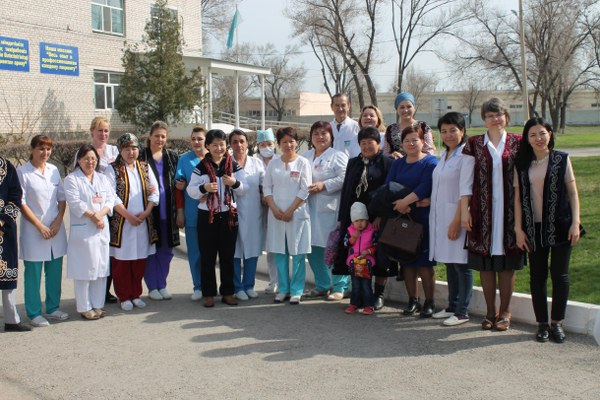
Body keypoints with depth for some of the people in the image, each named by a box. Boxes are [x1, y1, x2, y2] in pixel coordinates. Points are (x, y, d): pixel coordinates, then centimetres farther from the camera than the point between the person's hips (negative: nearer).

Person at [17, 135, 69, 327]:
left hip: (56, 228, 5)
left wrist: (58, 221, -3)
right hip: (33, 230, -5)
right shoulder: (22, 172, -6)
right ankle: (34, 313, 13)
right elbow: (21, 203, -8)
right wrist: (40, 226, -12)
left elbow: (62, 198, 11)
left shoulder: (54, 170, 9)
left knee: (54, 271, 11)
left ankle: (52, 308, 25)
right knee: (33, 273, 2)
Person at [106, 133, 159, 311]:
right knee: (122, 260, 1)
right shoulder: (113, 169, -1)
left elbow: (154, 191, 5)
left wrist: (146, 212, -7)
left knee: (140, 259, 7)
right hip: (121, 222, -3)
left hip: (143, 221, 4)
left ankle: (136, 294, 19)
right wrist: (128, 215, -14)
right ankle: (124, 297, 12)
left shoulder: (145, 167, 10)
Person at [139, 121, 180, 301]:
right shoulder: (142, 157, -2)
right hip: (149, 210, -4)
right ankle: (152, 287, 15)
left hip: (168, 210, 4)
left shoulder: (172, 157, 10)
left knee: (167, 249, 9)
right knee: (150, 249, 3)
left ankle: (162, 284, 22)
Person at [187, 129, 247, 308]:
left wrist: (235, 183, -15)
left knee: (228, 256, 7)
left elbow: (244, 188, 5)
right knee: (208, 256, 4)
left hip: (229, 215, 1)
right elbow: (191, 191, -1)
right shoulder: (201, 167, -1)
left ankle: (227, 292, 18)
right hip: (207, 216, -1)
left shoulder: (235, 166, 4)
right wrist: (204, 187, -20)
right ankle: (208, 293, 13)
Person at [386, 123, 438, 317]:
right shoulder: (397, 164, 15)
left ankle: (429, 302, 6)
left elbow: (426, 186, -17)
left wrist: (406, 201, -23)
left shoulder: (430, 162, -2)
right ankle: (412, 301, 17)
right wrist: (400, 205, -15)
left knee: (424, 261, -4)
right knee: (407, 260, 8)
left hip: (423, 219, -5)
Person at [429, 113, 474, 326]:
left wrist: (457, 221, -19)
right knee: (449, 262, 13)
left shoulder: (466, 155, -12)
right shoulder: (445, 154, 15)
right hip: (441, 216, 8)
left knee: (461, 264, -2)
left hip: (457, 215, -8)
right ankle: (452, 306, 23)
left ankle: (462, 312, 5)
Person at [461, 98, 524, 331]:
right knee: (485, 263, 4)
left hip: (509, 210, 0)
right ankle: (490, 311, 16)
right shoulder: (474, 144, 5)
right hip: (483, 211, 0)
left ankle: (505, 311, 16)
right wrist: (464, 211, -4)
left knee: (507, 263, 4)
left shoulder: (517, 143, 5)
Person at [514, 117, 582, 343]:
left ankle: (557, 323, 14)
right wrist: (518, 229, -1)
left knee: (560, 275, 2)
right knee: (537, 276, 5)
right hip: (534, 228, 2)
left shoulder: (562, 160, 0)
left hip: (560, 226, -1)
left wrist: (575, 223, -7)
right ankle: (542, 324, 15)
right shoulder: (522, 164, 4)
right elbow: (518, 198, 3)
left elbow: (572, 192, 1)